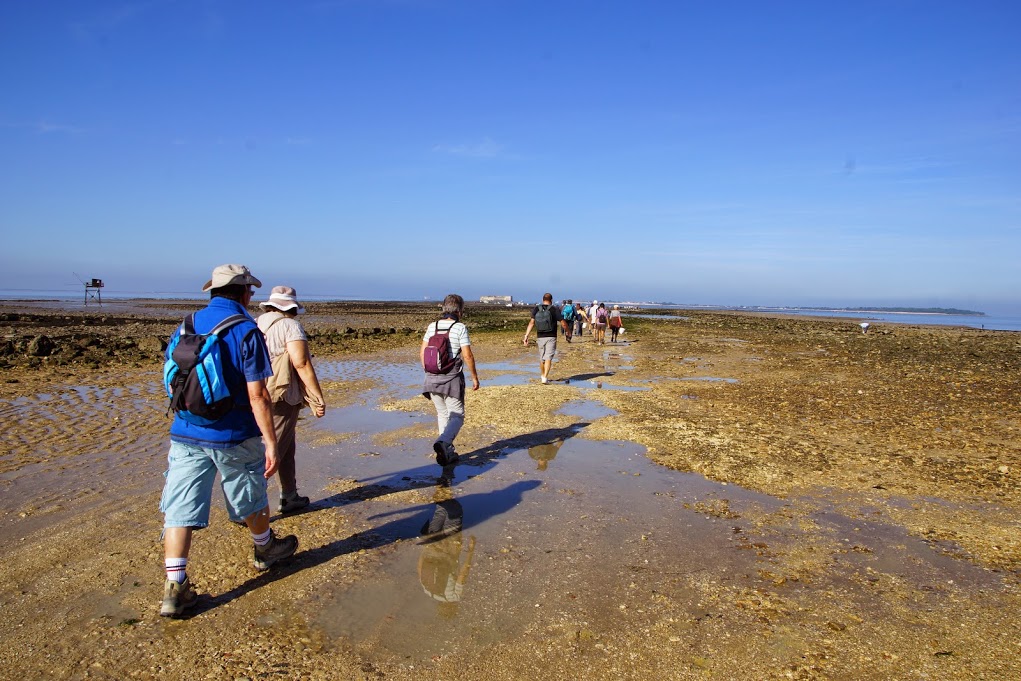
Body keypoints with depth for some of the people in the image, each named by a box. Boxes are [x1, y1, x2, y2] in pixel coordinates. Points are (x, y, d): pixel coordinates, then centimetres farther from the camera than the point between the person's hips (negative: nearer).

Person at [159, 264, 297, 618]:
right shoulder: (246, 331, -13)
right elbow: (257, 395, -18)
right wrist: (271, 442, -13)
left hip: (185, 434, 4)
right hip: (234, 437, -4)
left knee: (180, 509, 5)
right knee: (251, 499, 18)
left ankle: (174, 587, 2)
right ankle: (265, 550, 40)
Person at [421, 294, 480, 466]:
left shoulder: (432, 326, 6)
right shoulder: (460, 327, -8)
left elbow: (422, 353, 7)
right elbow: (467, 356, -11)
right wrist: (475, 377, 0)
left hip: (432, 378, 5)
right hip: (452, 379, -5)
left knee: (442, 414, 17)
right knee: (457, 416, 3)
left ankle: (448, 453, 18)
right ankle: (442, 442, -22)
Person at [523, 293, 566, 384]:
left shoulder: (536, 309, 1)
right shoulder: (554, 309, -5)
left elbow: (531, 322, -9)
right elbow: (563, 323, -5)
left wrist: (526, 336, -11)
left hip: (540, 337, 3)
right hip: (551, 337, -3)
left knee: (541, 358, 18)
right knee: (548, 358, -5)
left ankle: (542, 376, 35)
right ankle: (545, 377, -18)